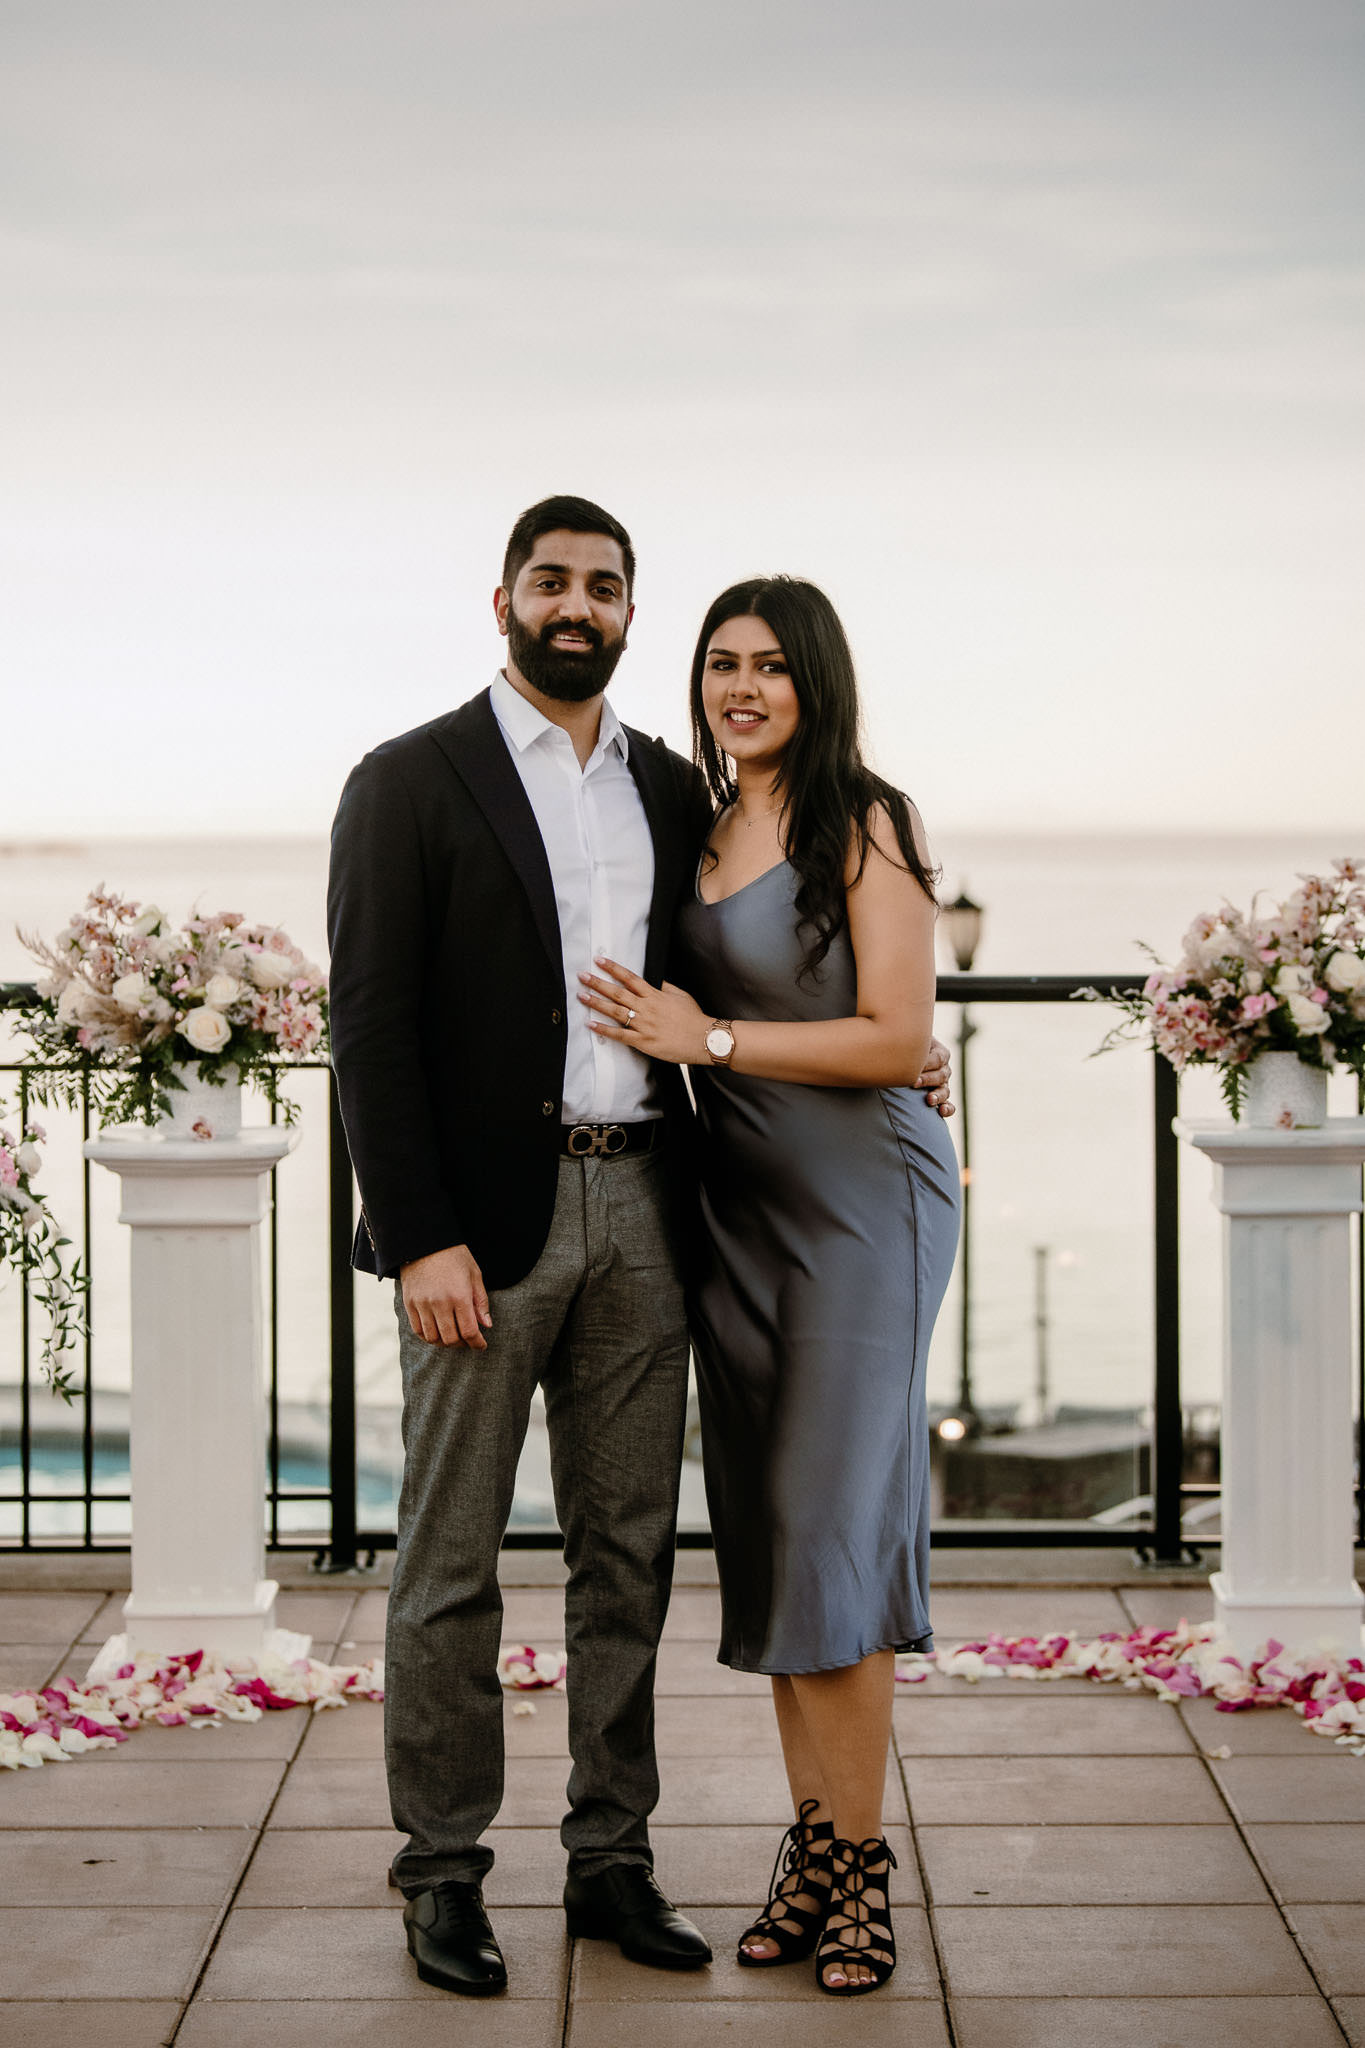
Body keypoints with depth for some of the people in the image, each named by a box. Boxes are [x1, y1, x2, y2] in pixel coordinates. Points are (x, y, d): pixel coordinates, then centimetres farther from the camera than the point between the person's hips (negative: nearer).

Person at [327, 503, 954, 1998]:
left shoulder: (673, 792, 13)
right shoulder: (411, 783, -3)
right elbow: (371, 1023, -8)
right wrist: (420, 1240, -15)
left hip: (638, 1211, 5)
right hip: (487, 1215, -5)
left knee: (628, 1552, 10)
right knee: (451, 1563, 3)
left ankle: (610, 1858, 21)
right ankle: (441, 1874, 14)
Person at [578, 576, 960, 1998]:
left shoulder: (863, 826, -9)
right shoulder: (701, 829, 11)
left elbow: (898, 1038, -14)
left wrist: (709, 1037, -14)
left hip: (861, 1200, -6)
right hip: (734, 1205, 7)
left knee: (829, 1525, -6)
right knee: (765, 1531, 7)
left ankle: (859, 1860, 3)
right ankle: (813, 1843, 15)